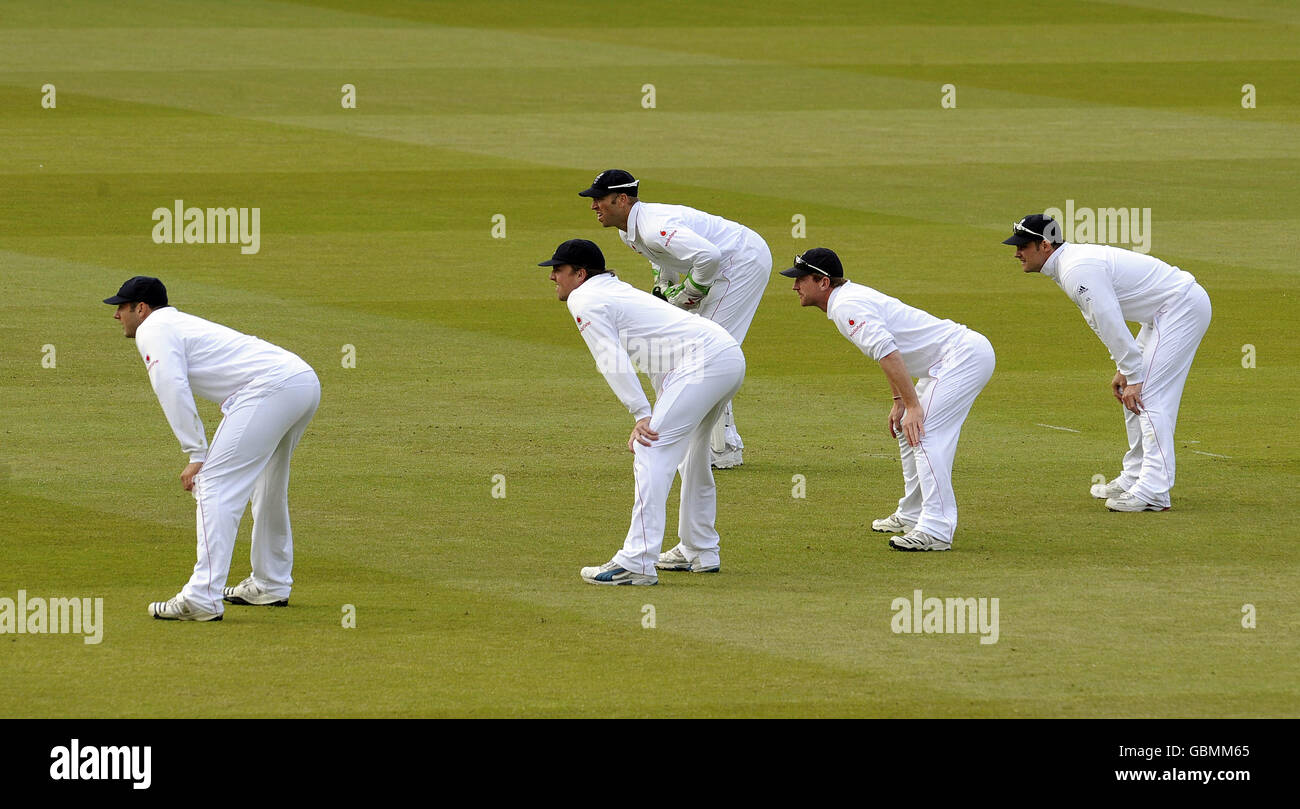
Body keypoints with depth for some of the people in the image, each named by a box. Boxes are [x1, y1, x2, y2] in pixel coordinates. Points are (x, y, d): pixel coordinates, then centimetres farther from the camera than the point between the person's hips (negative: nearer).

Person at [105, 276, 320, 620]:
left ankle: (202, 598, -18)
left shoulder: (154, 330, 4)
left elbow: (174, 391, -9)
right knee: (268, 486, 27)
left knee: (216, 486, -10)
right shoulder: (186, 323, 33)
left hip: (269, 387, -10)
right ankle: (271, 586, 39)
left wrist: (197, 456, -9)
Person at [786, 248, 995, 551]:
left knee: (925, 433, -18)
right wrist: (899, 401, 24)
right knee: (907, 432, 20)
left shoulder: (847, 306, -16)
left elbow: (888, 353, -26)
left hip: (963, 354, -11)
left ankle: (937, 529, -24)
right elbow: (890, 350, 27)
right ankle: (911, 516, 30)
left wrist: (912, 405, -28)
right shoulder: (852, 297, 16)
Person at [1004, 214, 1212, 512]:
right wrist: (1123, 369, 15)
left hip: (1181, 306, -11)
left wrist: (1133, 377, -19)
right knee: (1133, 396, 16)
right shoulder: (1074, 261, 12)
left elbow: (1111, 324, -22)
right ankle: (1134, 479, 24)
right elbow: (1106, 321, 19)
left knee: (1149, 396, -15)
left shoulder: (1077, 271, -21)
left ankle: (1154, 491, -19)